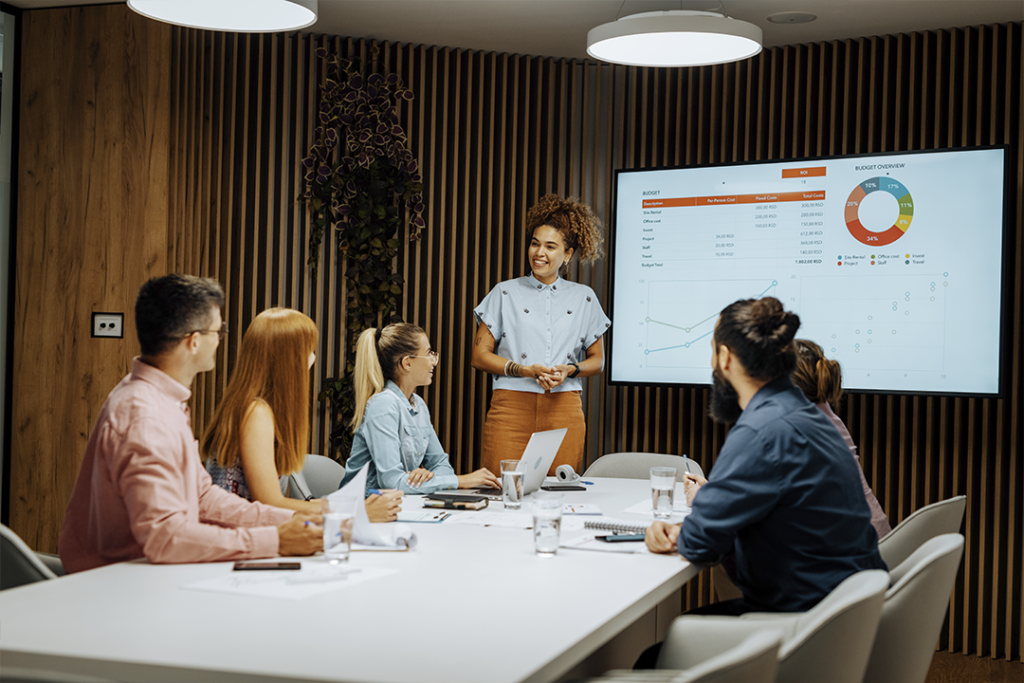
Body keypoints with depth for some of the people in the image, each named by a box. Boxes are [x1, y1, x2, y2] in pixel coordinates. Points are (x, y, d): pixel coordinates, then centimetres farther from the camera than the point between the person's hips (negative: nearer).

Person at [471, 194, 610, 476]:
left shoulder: (584, 298, 13)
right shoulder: (505, 293, 9)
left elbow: (597, 361, 18)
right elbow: (480, 355, 6)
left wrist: (569, 370, -4)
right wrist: (525, 370, -9)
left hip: (564, 409, 1)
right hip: (511, 406, -1)